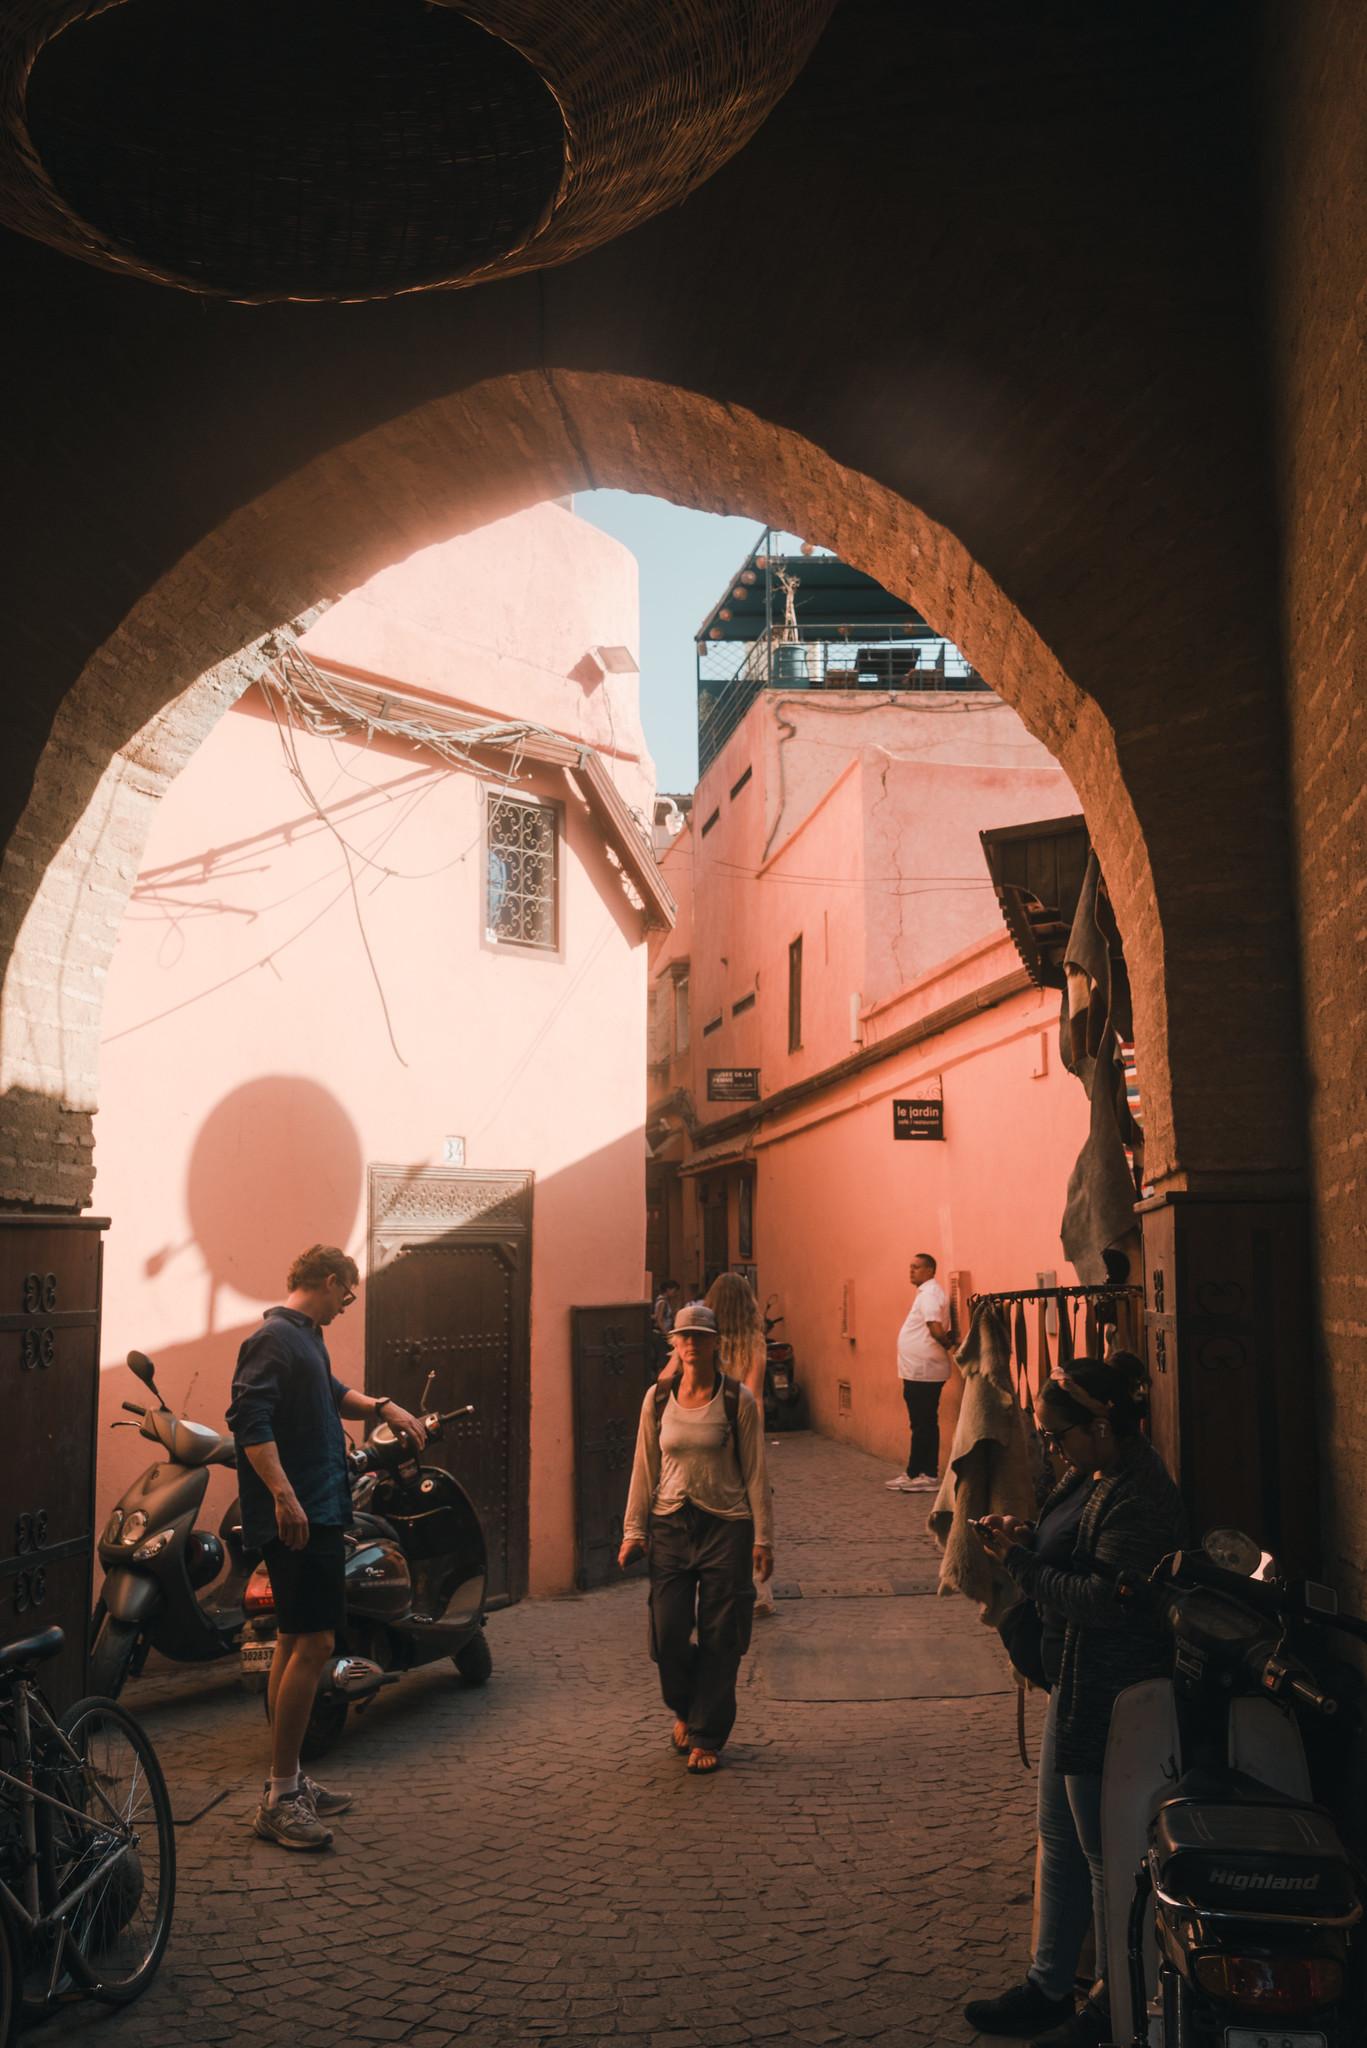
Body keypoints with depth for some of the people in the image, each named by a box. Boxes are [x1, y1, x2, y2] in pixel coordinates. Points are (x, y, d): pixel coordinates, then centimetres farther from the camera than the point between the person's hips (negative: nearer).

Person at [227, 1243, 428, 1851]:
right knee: (312, 1644, -12)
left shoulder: (306, 1338, 19)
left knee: (296, 1642, 15)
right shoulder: (274, 1338, -13)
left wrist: (382, 1407, 22)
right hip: (298, 1518, -11)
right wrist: (283, 1494, -32)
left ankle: (288, 1781, 24)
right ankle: (280, 1797, -6)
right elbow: (249, 1419, -25)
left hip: (318, 1511, 11)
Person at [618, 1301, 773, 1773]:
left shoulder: (737, 1400, -4)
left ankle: (707, 1737, 16)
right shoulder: (658, 1398, 4)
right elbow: (645, 1469, 8)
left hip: (725, 1526, -2)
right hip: (670, 1525, 2)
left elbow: (755, 1473, -2)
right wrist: (634, 1530, 5)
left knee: (719, 1638, 1)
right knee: (667, 1632, -3)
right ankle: (684, 1709, 26)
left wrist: (762, 1537, -3)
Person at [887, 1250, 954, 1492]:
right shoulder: (927, 1292, 18)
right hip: (920, 1371, 10)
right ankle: (926, 1474, 17)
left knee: (923, 1425, -5)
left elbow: (936, 1329, -25)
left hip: (923, 1372, -10)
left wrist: (947, 1343, -9)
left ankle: (917, 1475, -2)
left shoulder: (930, 1294, -14)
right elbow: (939, 1331, 20)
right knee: (926, 1425, 12)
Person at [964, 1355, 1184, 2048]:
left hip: (1110, 1697, -10)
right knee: (1058, 1840, 19)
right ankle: (1048, 1988, 34)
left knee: (1104, 1851, 5)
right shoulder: (1090, 1477, 6)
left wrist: (1020, 1560, -21)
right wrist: (1023, 1537, -3)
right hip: (1075, 1684, 10)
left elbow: (1102, 1598, -28)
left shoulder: (1141, 1498, -24)